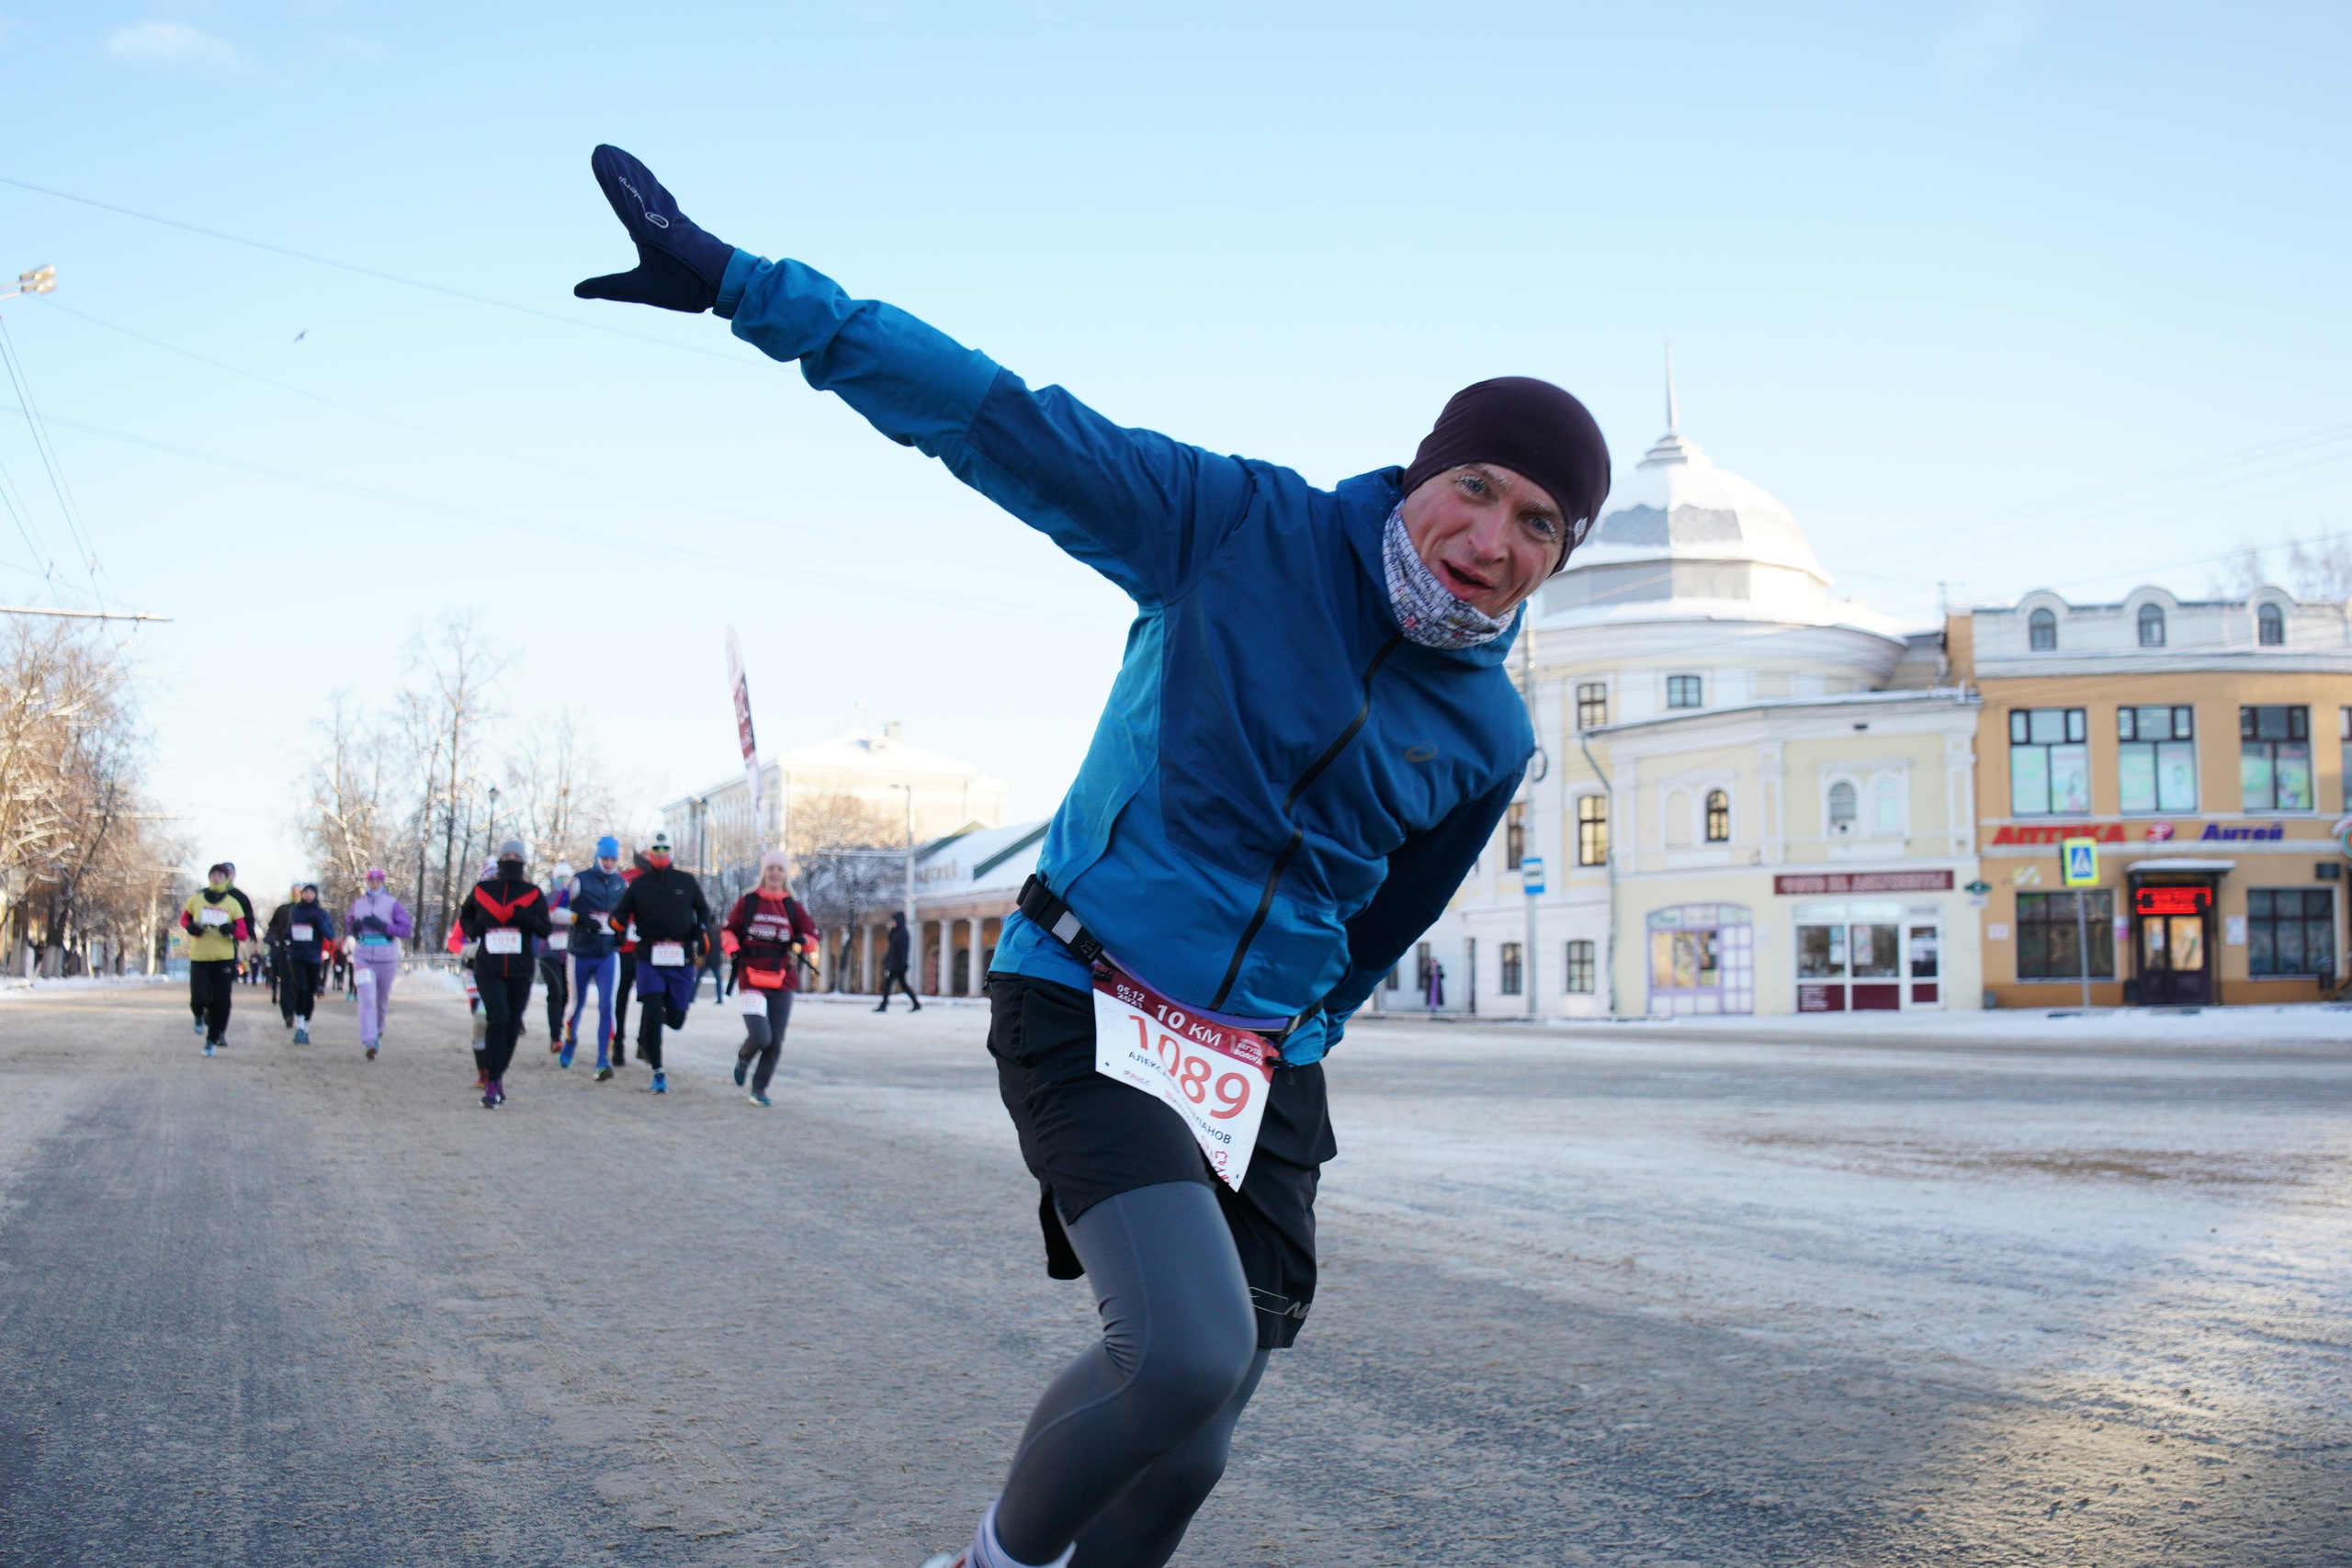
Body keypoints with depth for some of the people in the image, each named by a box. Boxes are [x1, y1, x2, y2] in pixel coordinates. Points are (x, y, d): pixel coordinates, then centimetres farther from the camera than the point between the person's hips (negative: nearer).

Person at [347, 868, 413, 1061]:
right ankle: (370, 1043, -24)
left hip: (386, 959, 0)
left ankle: (378, 1031, 40)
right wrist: (353, 926, -2)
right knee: (367, 999, -15)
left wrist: (383, 926, -17)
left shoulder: (393, 904, 1)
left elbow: (408, 930, -6)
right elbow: (348, 924, 23)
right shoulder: (358, 903, 11)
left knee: (382, 1000, 13)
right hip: (363, 957, 1)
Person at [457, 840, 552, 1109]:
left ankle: (497, 1077, 24)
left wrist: (526, 917, -19)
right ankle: (492, 1082, -16)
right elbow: (464, 915, 23)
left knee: (512, 1026, 6)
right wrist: (471, 930, 0)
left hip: (520, 970, 1)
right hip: (488, 968, -1)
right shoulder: (482, 890, 6)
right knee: (498, 1018, -19)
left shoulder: (532, 893, 4)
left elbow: (546, 929, 0)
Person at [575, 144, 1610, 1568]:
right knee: (1191, 1355, -23)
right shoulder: (1248, 527, -10)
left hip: (1263, 1063, 5)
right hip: (1087, 1003, -5)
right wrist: (734, 280, -17)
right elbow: (999, 418, -14)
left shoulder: (1490, 737, 2)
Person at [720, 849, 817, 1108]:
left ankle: (759, 1088, 19)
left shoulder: (793, 907, 9)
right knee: (760, 1037, -16)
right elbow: (728, 931, 13)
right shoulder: (747, 902, 4)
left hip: (783, 982, 3)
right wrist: (734, 953, -4)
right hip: (752, 979, -3)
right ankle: (743, 1056, 19)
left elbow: (812, 936, 14)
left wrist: (801, 942, -8)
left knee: (775, 1043, 1)